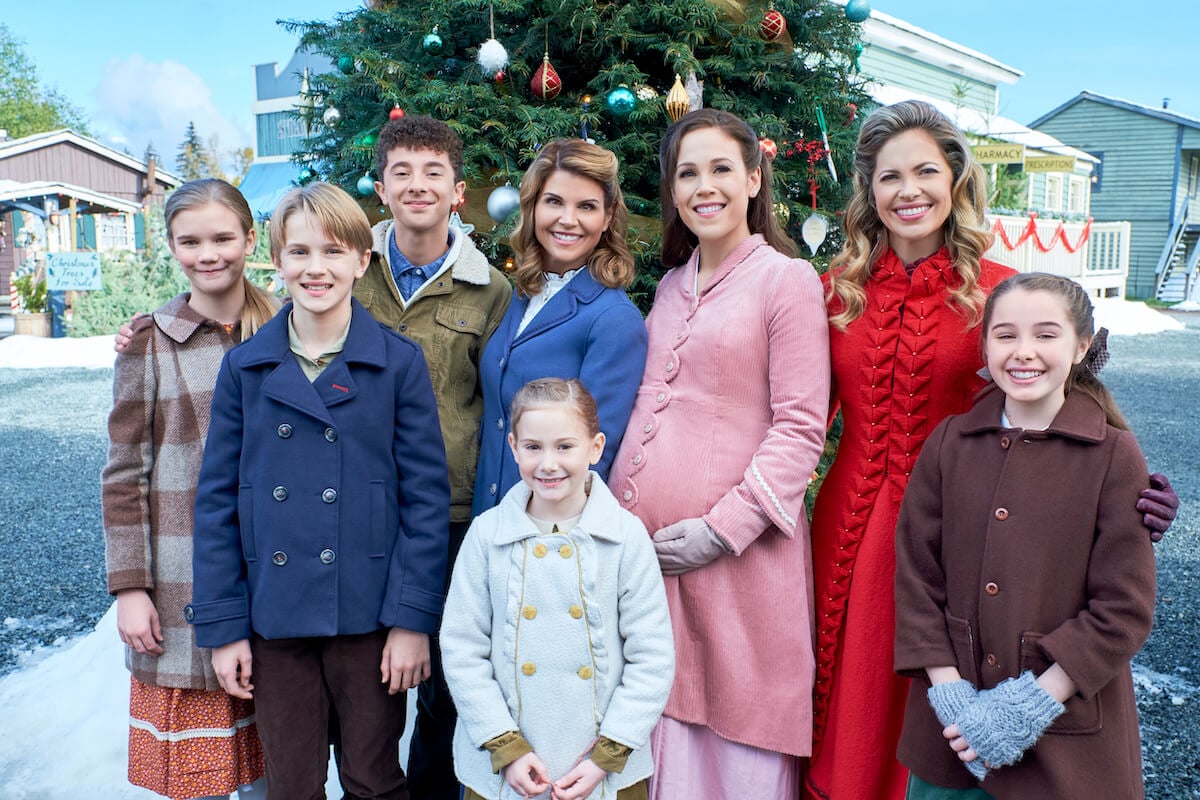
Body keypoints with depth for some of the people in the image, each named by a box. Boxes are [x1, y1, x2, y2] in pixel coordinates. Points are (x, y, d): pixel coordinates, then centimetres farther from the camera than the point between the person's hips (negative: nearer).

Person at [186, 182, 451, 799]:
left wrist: (413, 617, -9)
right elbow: (218, 500, 3)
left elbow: (426, 497, -6)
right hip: (274, 619, 2)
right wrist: (222, 627, 1)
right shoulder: (245, 367, 2)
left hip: (368, 616, -2)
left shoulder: (398, 362, -5)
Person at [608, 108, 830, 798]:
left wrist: (722, 527, -16)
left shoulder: (788, 279, -4)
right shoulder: (672, 288, 16)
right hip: (644, 543, 6)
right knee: (662, 736, 16)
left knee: (738, 741, 6)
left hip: (736, 552, -6)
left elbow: (801, 428, -9)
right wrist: (618, 512, 10)